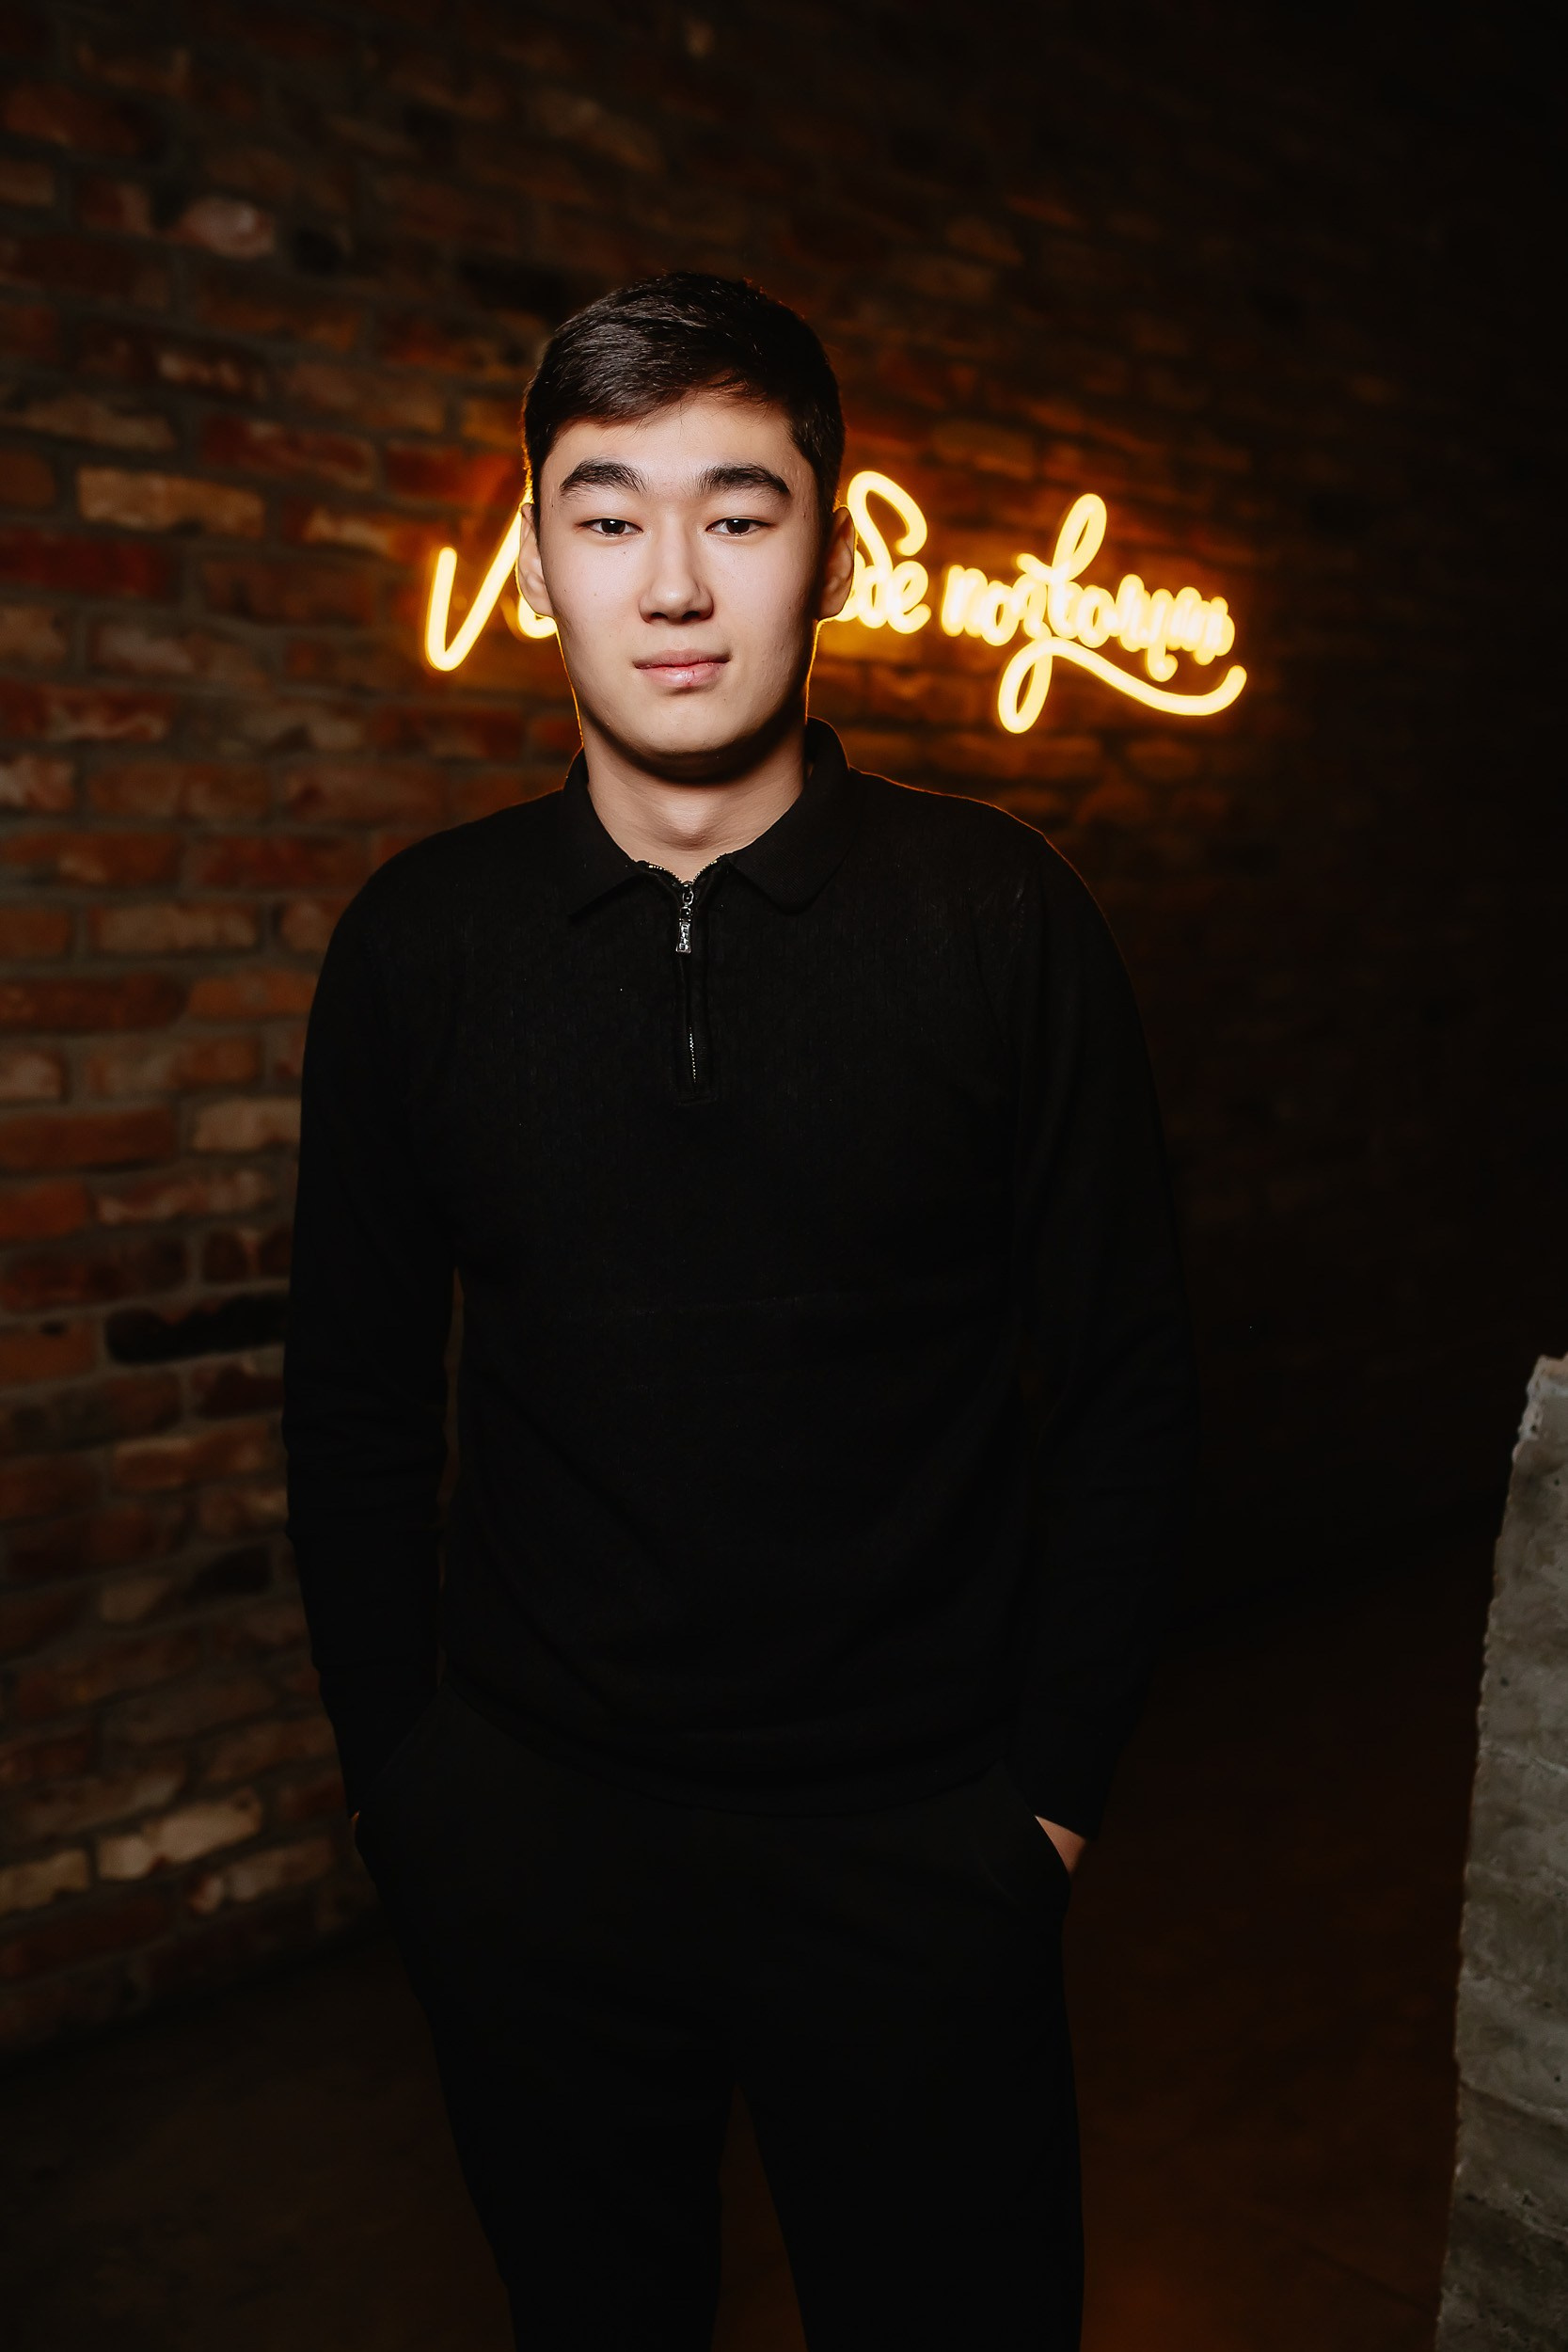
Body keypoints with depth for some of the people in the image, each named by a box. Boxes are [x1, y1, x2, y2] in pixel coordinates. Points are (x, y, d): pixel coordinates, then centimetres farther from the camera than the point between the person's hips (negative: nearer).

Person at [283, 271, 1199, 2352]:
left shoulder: (1005, 919, -7)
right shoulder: (420, 938, -3)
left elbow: (1124, 1386, -3)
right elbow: (356, 1402, 4)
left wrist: (1051, 1787, -3)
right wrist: (402, 1781, 3)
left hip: (917, 1845, -1)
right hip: (525, 1843, 2)